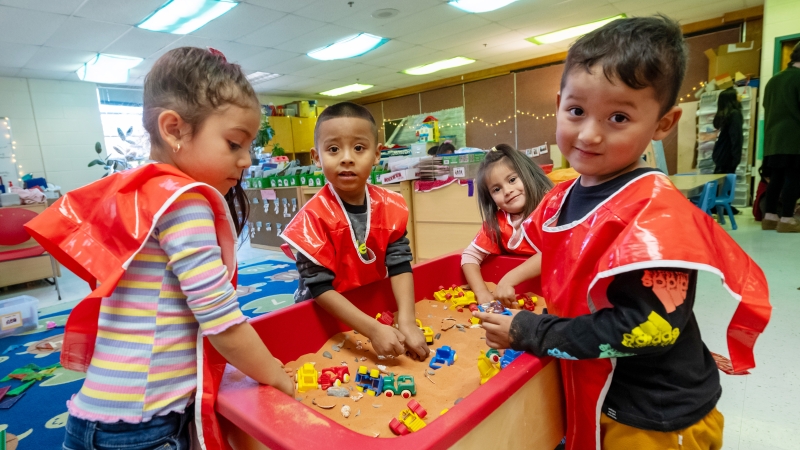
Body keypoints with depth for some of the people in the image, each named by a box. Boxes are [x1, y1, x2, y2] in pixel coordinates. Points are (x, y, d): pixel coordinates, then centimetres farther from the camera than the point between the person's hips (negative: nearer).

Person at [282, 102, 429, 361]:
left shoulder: (391, 206, -8)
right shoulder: (314, 216, -20)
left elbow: (399, 264, -9)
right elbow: (320, 288, -21)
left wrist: (407, 321, -23)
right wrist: (374, 330, -28)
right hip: (325, 317, -3)